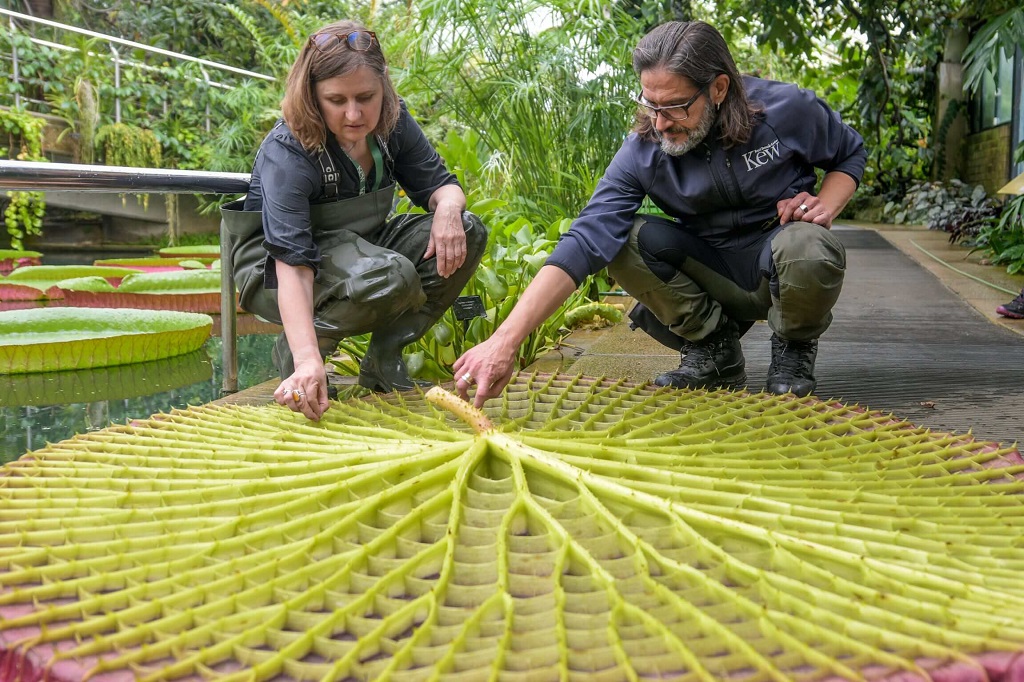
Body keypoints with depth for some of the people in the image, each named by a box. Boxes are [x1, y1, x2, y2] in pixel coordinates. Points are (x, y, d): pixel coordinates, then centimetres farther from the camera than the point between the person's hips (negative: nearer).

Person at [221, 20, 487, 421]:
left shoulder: (393, 123, -11)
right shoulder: (287, 152, -29)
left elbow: (439, 184, -1)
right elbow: (292, 262, -38)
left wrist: (448, 207, -29)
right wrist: (307, 359, -49)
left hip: (359, 245, 7)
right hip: (274, 267, -7)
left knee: (466, 234, -13)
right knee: (391, 277, -36)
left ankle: (384, 360, -7)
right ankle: (293, 351, -10)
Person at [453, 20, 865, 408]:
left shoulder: (787, 109, -18)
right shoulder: (642, 151, -18)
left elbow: (850, 153, 5)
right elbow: (584, 243, -30)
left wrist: (826, 206, -18)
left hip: (782, 273, -2)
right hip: (713, 274, 2)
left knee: (806, 246, -37)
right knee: (623, 240, -24)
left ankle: (794, 349, -3)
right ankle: (714, 351, -3)